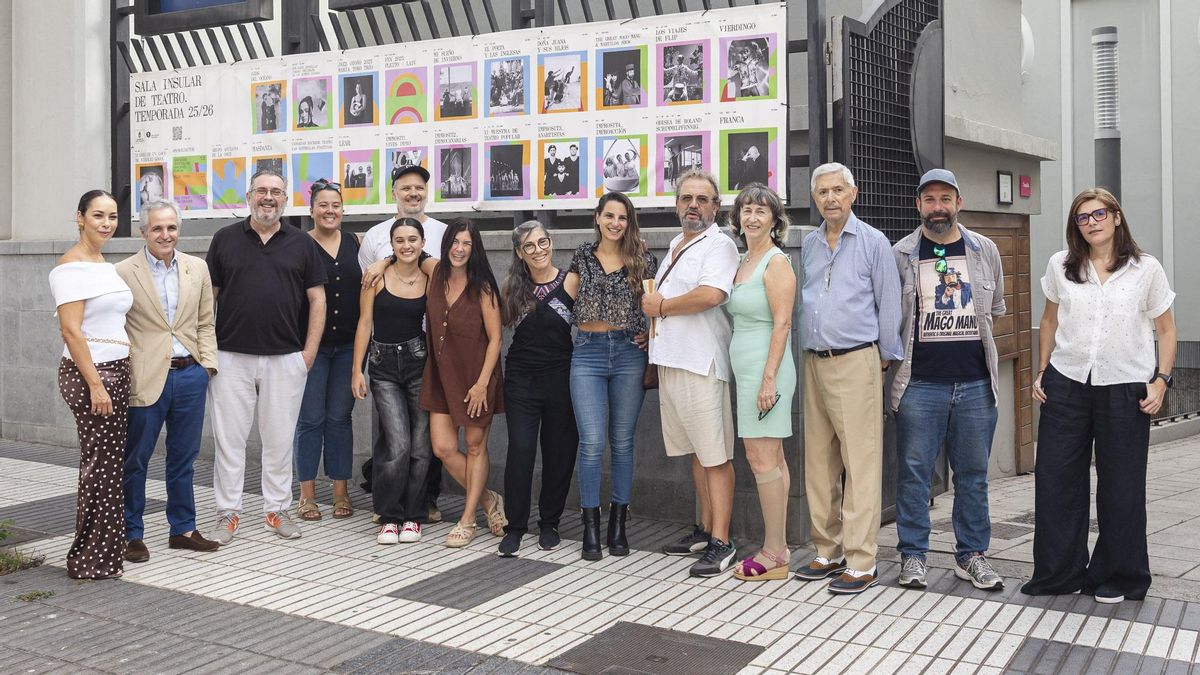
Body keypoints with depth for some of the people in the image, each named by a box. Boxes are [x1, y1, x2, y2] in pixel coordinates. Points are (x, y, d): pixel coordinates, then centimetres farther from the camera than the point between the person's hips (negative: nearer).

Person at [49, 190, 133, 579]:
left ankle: (106, 547, 21)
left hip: (115, 372, 8)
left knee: (108, 464, 12)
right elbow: (71, 330, -17)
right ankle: (91, 559, 6)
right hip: (88, 374, -8)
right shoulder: (72, 266, -11)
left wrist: (111, 380, 14)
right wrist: (95, 384, -20)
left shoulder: (106, 266, 15)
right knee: (100, 465, -4)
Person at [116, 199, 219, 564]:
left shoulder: (197, 268, 7)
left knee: (183, 458, 14)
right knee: (135, 461, 6)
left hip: (190, 375, 4)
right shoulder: (124, 272, -4)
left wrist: (207, 363, 3)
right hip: (145, 379, -4)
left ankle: (183, 530, 26)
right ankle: (131, 535, 19)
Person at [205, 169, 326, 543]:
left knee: (279, 438, 8)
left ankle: (277, 510, 20)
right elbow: (208, 296, 7)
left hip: (285, 358, 0)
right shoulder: (225, 239, 5)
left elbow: (317, 300, 6)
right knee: (228, 437, 4)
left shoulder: (302, 244, 6)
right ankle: (228, 514, 13)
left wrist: (309, 352, -1)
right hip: (231, 357, 0)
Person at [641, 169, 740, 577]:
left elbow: (710, 295, -23)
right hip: (671, 361, 9)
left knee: (715, 456, -6)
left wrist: (661, 307, -10)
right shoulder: (675, 247, 21)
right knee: (696, 451, 14)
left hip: (701, 364, -9)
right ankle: (705, 529, 22)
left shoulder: (719, 245, -7)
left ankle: (721, 544, -4)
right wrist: (652, 329, 15)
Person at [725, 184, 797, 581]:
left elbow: (782, 324, -15)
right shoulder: (744, 262, 17)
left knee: (762, 459, -7)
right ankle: (779, 548, 16)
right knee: (771, 459, 10)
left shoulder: (776, 262, -9)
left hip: (765, 368, -9)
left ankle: (774, 555, -1)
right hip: (747, 369, 9)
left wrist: (769, 379, -20)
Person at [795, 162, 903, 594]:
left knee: (860, 464, -6)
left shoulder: (873, 243, -2)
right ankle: (827, 553, 18)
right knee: (818, 462, 8)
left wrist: (886, 359, 3)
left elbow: (888, 306, 1)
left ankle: (861, 563, -3)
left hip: (855, 362, -6)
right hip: (814, 363, 6)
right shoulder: (808, 245, 14)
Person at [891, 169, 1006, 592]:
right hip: (920, 384, -2)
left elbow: (994, 311, 18)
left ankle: (971, 555, 20)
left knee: (973, 473, 9)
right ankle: (913, 555, 12)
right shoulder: (901, 255, 2)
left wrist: (962, 338, 13)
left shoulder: (984, 251, 9)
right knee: (914, 471, 1)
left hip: (976, 382, 2)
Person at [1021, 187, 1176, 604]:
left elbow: (1166, 330, 5)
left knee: (1121, 488, 5)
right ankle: (1058, 574, 18)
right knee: (1055, 482, 4)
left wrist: (1161, 380, -5)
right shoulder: (1060, 267, 4)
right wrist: (1042, 371, 8)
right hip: (1066, 385, 2)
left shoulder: (1146, 270, 0)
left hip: (1125, 390, -2)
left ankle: (1116, 578, 21)